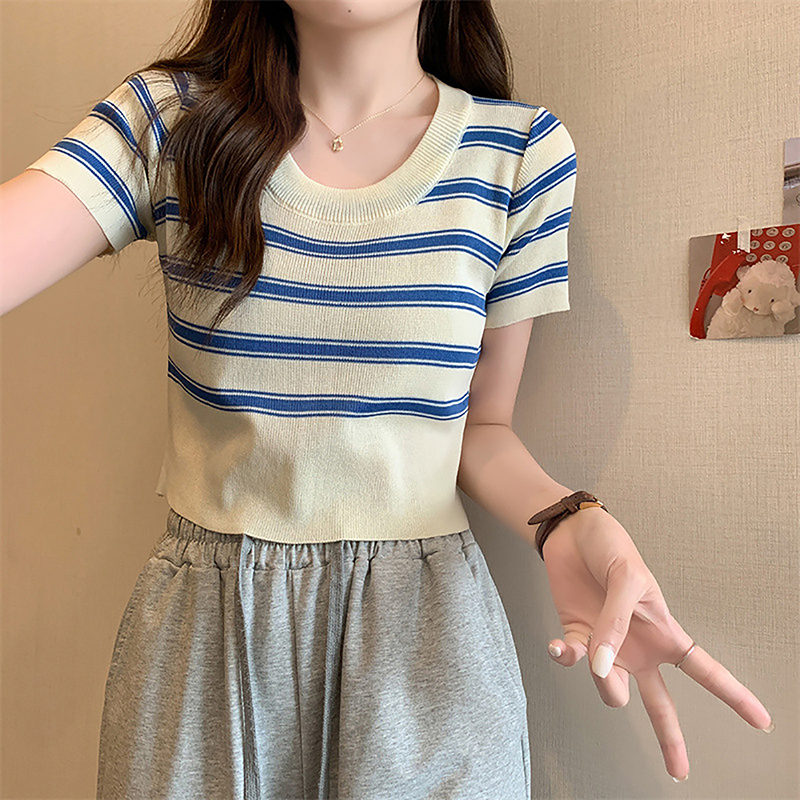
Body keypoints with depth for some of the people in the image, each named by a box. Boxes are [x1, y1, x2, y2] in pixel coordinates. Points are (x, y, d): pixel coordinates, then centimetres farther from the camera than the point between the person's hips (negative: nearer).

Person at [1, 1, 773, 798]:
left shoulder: (522, 152, -2)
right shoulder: (170, 120, -3)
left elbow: (480, 426, 1)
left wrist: (571, 522, -17)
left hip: (424, 627, 0)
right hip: (202, 624, 1)